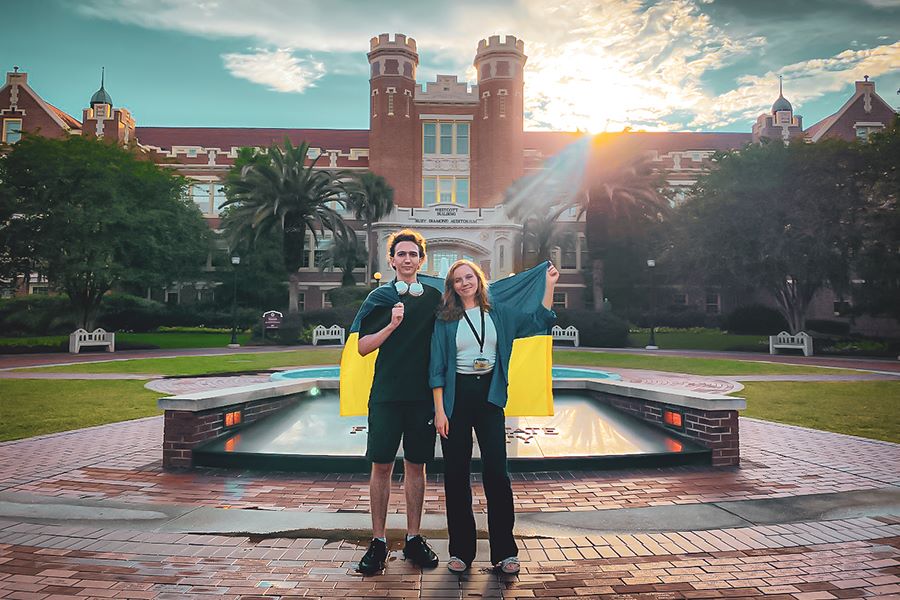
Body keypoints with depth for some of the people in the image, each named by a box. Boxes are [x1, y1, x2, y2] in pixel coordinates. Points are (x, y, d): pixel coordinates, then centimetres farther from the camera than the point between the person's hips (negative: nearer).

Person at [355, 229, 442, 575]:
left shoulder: (434, 297, 8)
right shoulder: (380, 296, 3)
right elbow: (363, 347, 0)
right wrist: (391, 326, -15)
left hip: (423, 394, 2)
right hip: (386, 394, -1)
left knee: (416, 465, 8)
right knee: (381, 466, 1)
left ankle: (413, 539, 20)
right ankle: (378, 542, 13)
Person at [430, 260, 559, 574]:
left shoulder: (499, 313, 8)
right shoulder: (445, 320, 1)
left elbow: (540, 321, 6)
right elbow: (437, 368, -1)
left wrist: (549, 285, -1)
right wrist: (439, 410, -7)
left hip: (489, 395, 1)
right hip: (457, 396, -1)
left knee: (496, 471, -2)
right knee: (456, 474, 4)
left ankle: (504, 551, 9)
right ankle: (460, 550, 16)